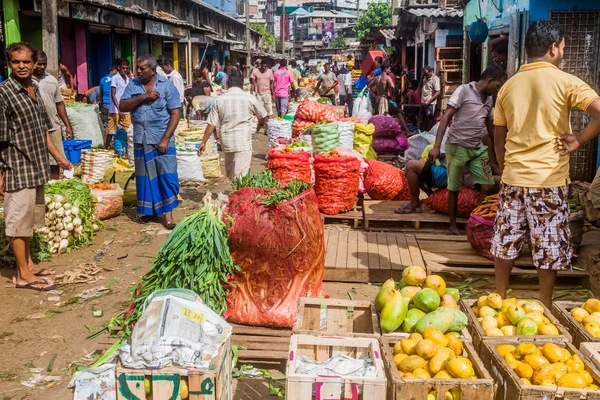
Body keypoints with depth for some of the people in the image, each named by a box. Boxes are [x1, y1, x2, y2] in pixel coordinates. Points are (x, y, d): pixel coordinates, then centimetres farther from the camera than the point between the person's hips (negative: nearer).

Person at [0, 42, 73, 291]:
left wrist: (58, 157, 20)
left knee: (29, 219, 17)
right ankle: (23, 275, 10)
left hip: (37, 168, 8)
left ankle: (28, 264, 30)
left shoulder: (35, 89, 10)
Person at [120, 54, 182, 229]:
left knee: (167, 174, -7)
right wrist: (144, 97, -14)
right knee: (144, 175, 9)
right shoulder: (133, 85, 8)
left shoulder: (167, 86, -4)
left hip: (162, 138, -3)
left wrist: (165, 139, -14)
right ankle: (147, 209, 22)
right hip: (141, 139, 4)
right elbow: (123, 106, -1)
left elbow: (175, 114, -7)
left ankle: (168, 212, -1)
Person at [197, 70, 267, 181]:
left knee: (230, 175, 19)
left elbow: (211, 124, 1)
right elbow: (262, 116, 11)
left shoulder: (220, 99, 2)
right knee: (240, 176, -4)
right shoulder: (249, 98, -3)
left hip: (226, 142, 3)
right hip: (243, 143, -3)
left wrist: (203, 143, 8)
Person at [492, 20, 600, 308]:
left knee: (505, 243, 14)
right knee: (549, 248, 9)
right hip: (549, 180, -4)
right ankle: (545, 307, 19)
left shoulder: (509, 85, 7)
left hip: (513, 179, 4)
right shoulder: (564, 81, -7)